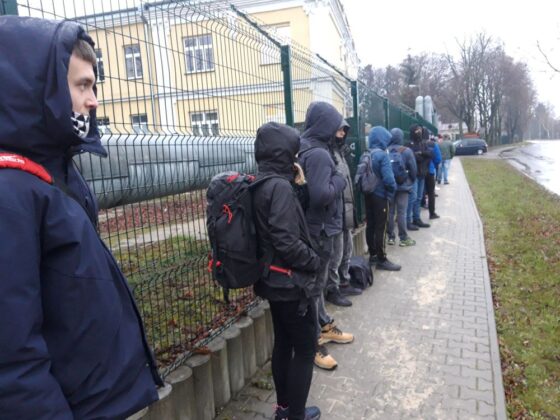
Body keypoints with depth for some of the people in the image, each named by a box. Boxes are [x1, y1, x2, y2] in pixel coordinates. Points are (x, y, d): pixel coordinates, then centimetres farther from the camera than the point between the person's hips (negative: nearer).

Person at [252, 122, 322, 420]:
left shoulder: (261, 184, 6)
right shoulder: (279, 186, -22)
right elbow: (286, 241, -27)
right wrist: (314, 262, -12)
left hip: (273, 279, 9)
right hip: (289, 281, -9)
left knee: (283, 343, 20)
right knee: (305, 348, 7)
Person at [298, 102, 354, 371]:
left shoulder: (305, 148, 9)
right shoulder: (318, 154, -22)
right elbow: (321, 194, -31)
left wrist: (335, 180, 5)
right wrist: (340, 181, -15)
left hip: (315, 226, 10)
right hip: (318, 228, -10)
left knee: (317, 280, 21)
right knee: (314, 284, 0)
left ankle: (325, 327, 38)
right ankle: (312, 343, 13)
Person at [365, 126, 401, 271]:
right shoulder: (382, 155, -17)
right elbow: (388, 178, -22)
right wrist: (393, 189, -5)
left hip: (368, 194, 7)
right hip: (380, 195, -7)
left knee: (370, 226, 14)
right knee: (380, 228, 0)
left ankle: (373, 255, 26)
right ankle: (381, 260, 7)